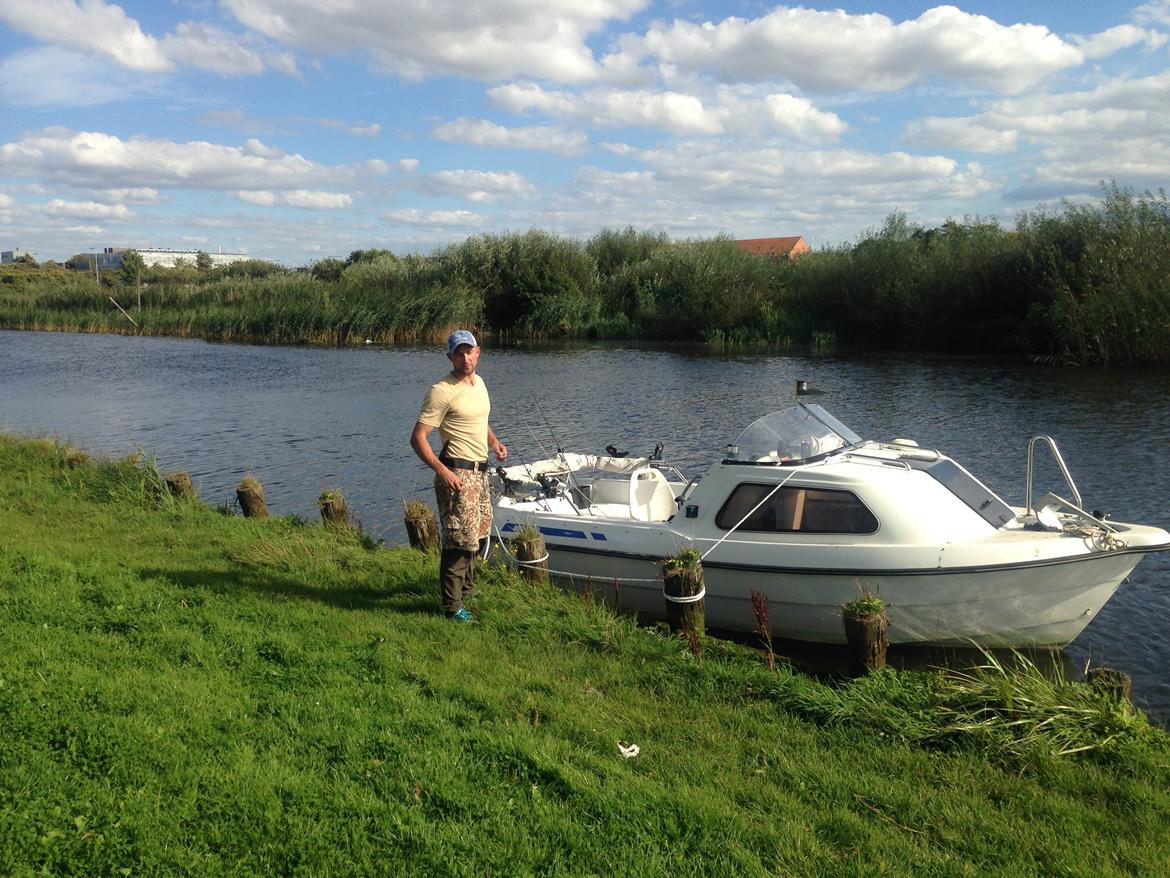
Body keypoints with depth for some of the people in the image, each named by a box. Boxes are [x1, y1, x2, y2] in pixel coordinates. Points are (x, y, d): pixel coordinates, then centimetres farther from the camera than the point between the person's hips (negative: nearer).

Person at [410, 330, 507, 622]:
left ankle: (466, 589, 38)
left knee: (480, 535, 19)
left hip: (480, 471, 9)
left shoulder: (479, 382, 11)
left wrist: (494, 441, 10)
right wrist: (442, 471, -25)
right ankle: (453, 605, 5)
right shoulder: (442, 392, -16)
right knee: (461, 540, -7)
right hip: (457, 473, -9)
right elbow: (418, 437, -17)